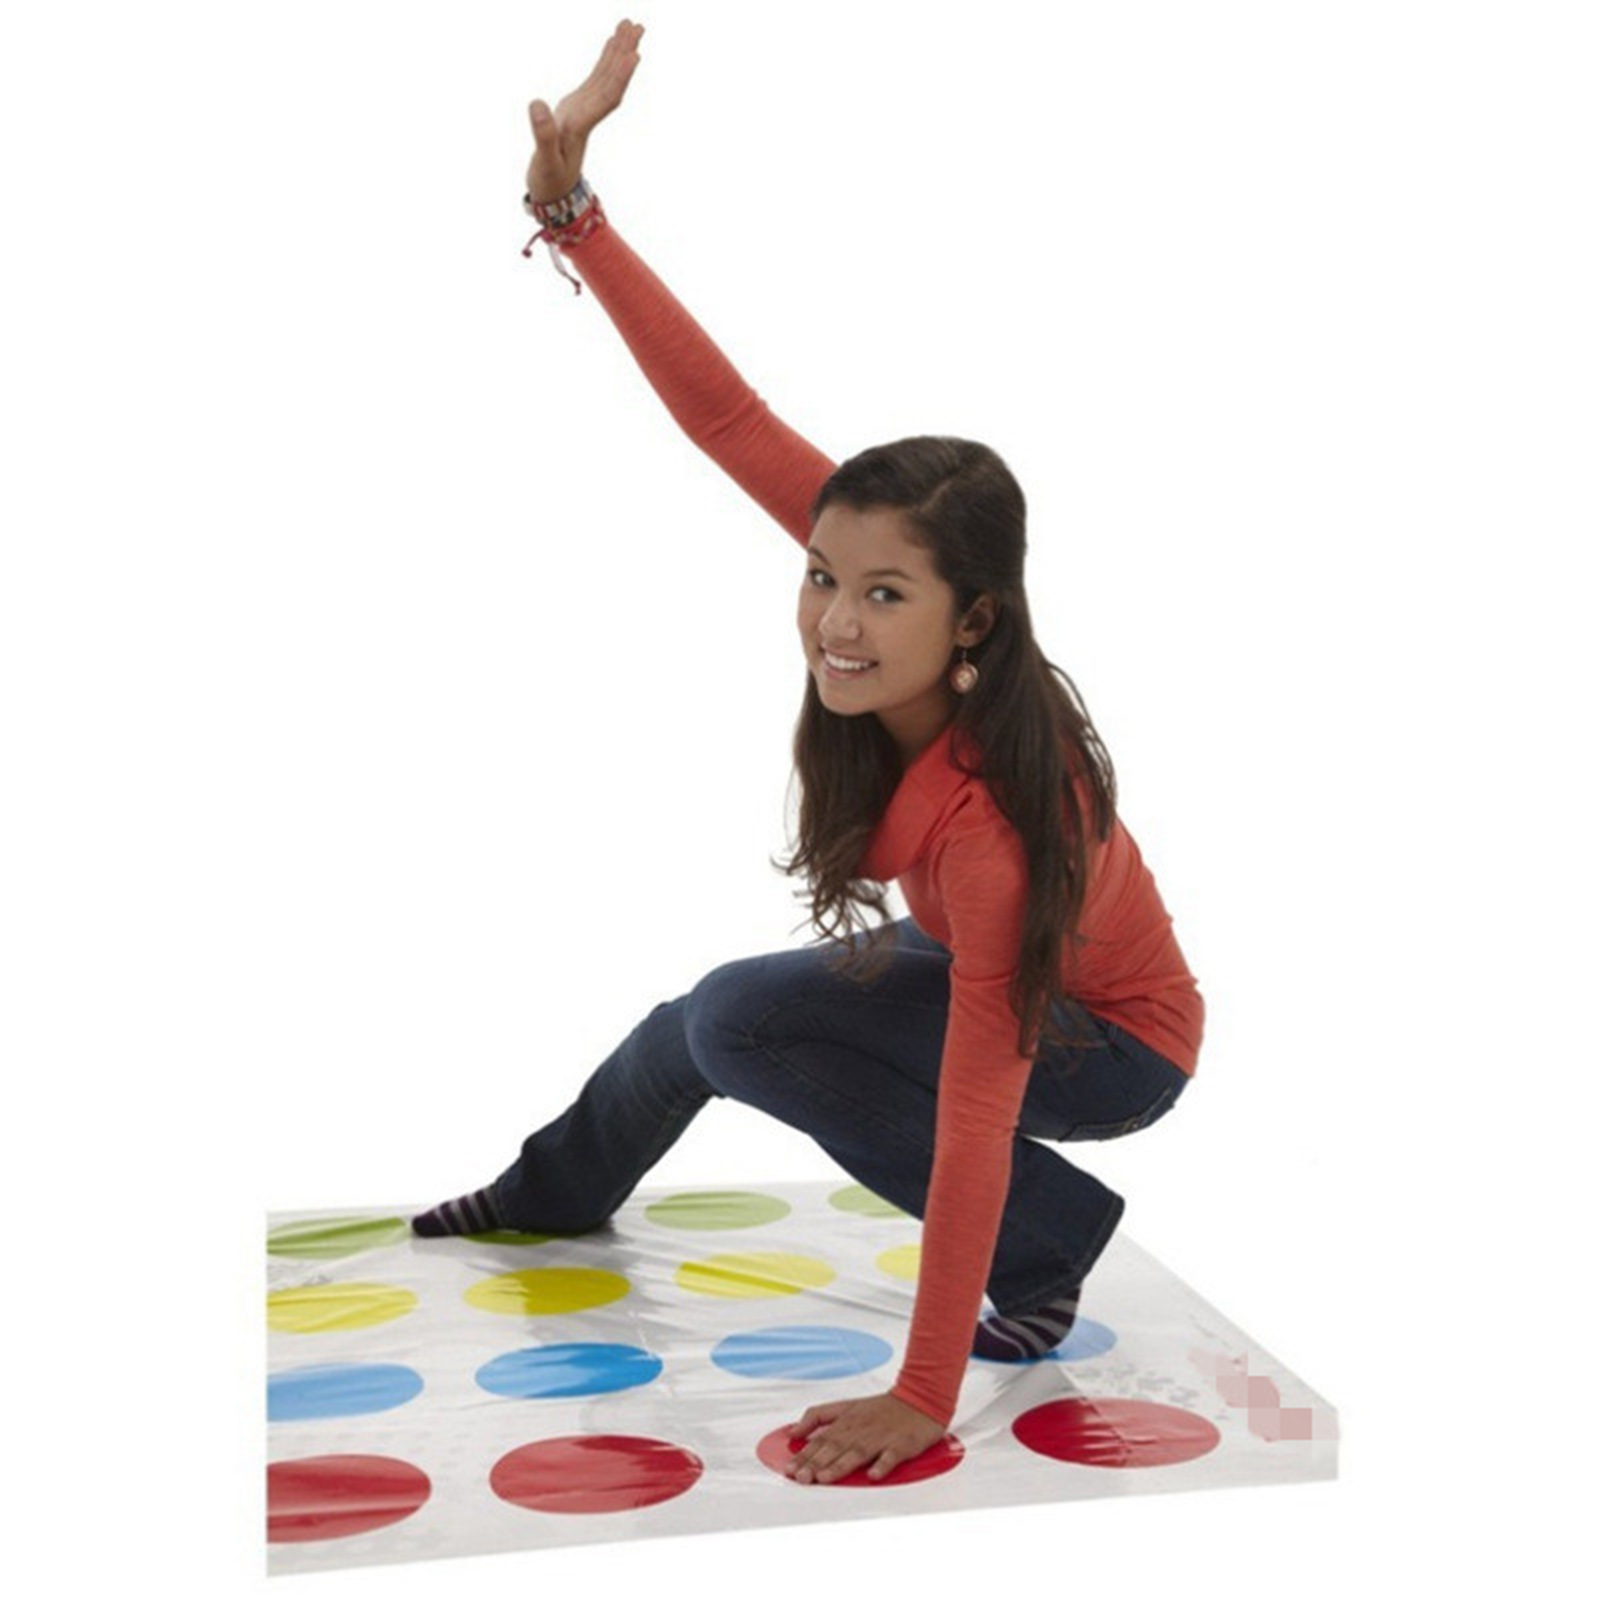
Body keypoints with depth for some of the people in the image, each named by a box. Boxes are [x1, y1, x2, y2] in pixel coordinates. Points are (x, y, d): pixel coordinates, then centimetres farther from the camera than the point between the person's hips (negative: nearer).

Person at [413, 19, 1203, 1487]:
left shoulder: (993, 817, -42)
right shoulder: (884, 577, -27)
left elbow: (975, 1111, -39)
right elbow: (726, 416, -26)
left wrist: (922, 1401, -35)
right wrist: (572, 207, -32)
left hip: (1104, 1042, -7)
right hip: (985, 961, 7)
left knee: (745, 1027, -21)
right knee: (707, 1019, 17)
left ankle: (1045, 1245, -7)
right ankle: (556, 1193, 49)